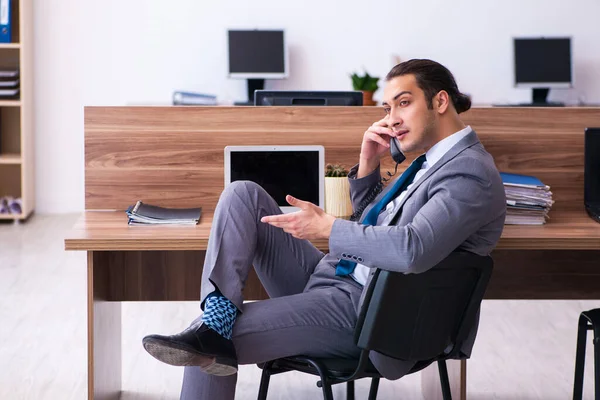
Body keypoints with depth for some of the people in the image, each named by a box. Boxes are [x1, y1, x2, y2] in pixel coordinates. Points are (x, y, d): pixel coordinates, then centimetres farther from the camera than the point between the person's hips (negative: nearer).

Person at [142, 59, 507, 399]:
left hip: (361, 310, -10)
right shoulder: (436, 159, 15)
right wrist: (368, 161, 8)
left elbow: (412, 251, -33)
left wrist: (326, 227, -23)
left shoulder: (471, 172, -17)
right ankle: (216, 316, -22)